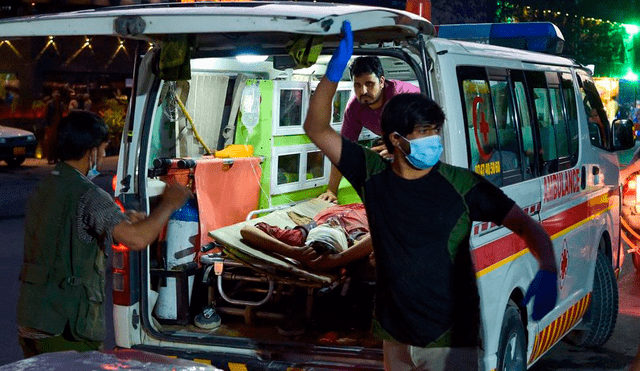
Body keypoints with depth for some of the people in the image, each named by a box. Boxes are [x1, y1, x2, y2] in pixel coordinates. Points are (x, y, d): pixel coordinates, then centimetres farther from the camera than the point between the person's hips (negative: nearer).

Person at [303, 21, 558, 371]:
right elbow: (317, 129, -2)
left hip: (449, 341, -4)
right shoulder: (374, 176, -3)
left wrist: (547, 273, -29)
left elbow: (527, 226, -9)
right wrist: (336, 67, -14)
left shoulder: (463, 184, -11)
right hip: (394, 338, 4)